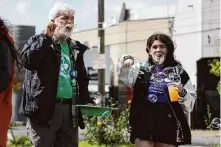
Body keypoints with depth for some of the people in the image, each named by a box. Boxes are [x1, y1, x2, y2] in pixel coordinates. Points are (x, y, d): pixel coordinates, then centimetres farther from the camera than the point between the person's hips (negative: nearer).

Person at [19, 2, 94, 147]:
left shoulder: (76, 48, 18)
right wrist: (47, 37, -19)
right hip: (44, 108, -5)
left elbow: (82, 79, 22)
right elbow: (27, 60, -18)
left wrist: (87, 101, 9)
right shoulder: (38, 41, 3)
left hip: (70, 109, 5)